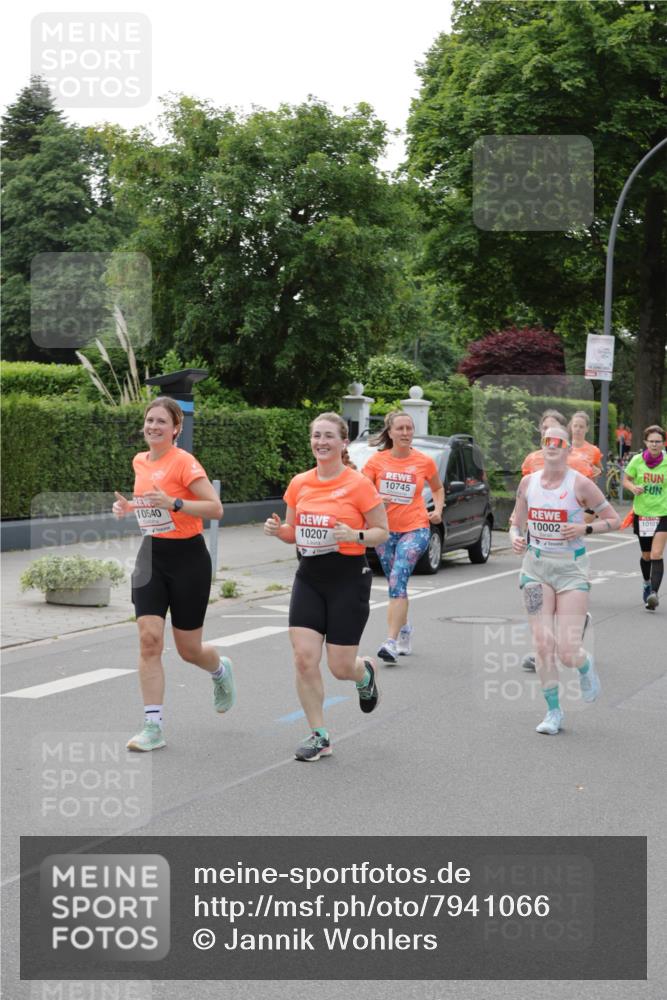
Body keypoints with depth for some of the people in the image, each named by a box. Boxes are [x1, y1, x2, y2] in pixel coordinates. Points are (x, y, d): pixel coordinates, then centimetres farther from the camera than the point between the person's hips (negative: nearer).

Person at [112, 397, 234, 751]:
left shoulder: (184, 462, -13)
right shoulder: (140, 462, 8)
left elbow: (216, 509, -18)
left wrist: (175, 503, -30)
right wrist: (129, 507, 7)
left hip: (187, 558, -5)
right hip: (150, 557, 5)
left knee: (188, 649, 5)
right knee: (149, 639, -10)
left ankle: (221, 670, 42)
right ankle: (153, 727, -7)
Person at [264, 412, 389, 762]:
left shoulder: (358, 484, -9)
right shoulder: (299, 484, 4)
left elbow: (382, 532, -4)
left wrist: (355, 536, -23)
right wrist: (277, 529, -6)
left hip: (348, 579, -4)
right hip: (309, 578, 4)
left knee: (340, 667, -1)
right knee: (304, 658, -6)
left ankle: (366, 672, 37)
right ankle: (319, 736, 8)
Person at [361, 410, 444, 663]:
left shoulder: (424, 462, 0)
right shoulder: (377, 460, -2)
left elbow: (438, 488, 17)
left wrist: (438, 510, 0)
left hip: (415, 529, -3)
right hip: (384, 529, 3)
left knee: (398, 581, -18)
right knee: (396, 584, 14)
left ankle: (391, 642, -24)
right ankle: (405, 628, 38)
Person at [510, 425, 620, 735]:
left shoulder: (580, 483, -8)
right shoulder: (528, 482, 4)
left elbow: (613, 520, -2)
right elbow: (517, 523, 14)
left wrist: (584, 528, -17)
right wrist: (515, 538, -8)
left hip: (571, 568, -3)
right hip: (536, 566, 3)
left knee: (567, 653, -8)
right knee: (543, 645, -3)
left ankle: (585, 666, 30)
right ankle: (553, 711, 12)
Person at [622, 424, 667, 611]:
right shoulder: (637, 460, -6)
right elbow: (626, 480, 6)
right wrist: (633, 488, -14)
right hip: (642, 513, 2)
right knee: (646, 555, 16)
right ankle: (647, 583, 43)